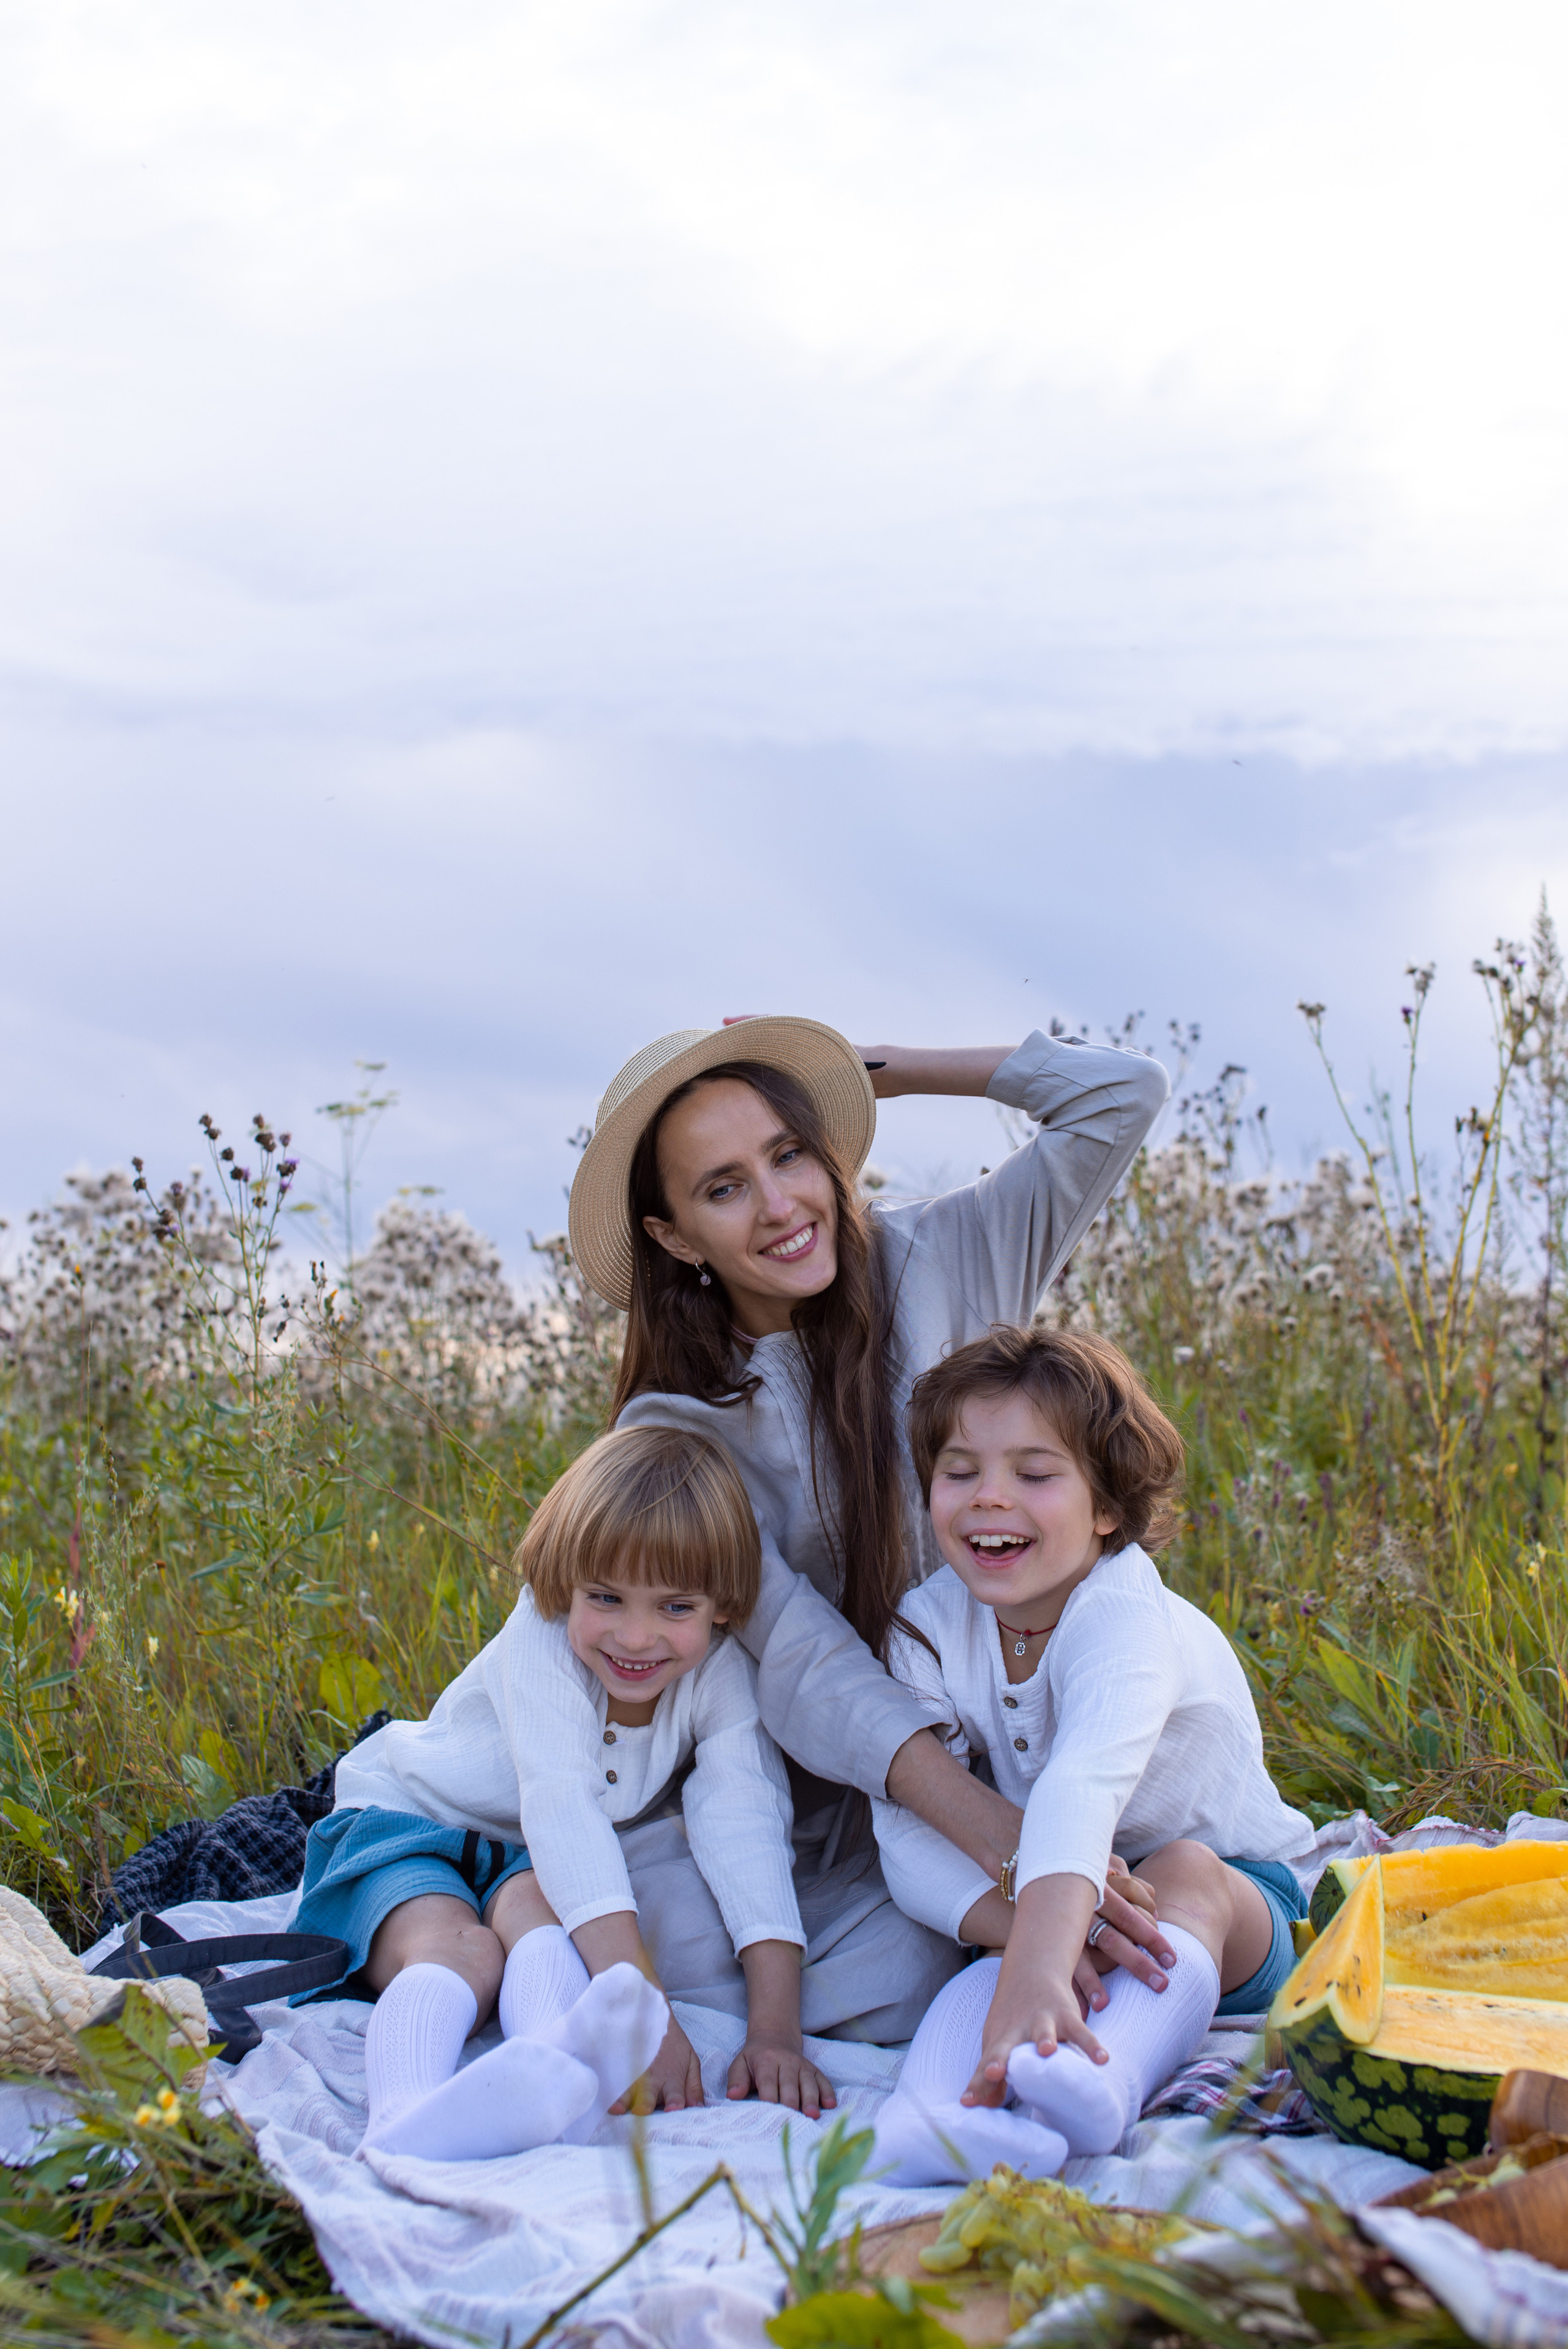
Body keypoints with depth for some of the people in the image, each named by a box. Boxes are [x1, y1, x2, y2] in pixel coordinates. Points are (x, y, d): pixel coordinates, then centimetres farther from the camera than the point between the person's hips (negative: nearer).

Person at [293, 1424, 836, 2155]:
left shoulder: (719, 1672, -17)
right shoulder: (540, 1639, -28)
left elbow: (746, 1825, -27)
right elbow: (561, 1806, -40)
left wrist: (775, 2031, -40)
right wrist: (647, 2003, -52)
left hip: (549, 1869, 2)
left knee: (535, 1903, -35)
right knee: (459, 1950, -36)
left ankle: (553, 2066, -66)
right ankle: (405, 2119, -66)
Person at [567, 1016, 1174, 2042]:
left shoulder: (934, 1263, -3)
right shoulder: (679, 1428, -8)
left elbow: (1124, 1092, -7)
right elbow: (801, 1659, -21)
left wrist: (878, 1068, -5)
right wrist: (1000, 1837, -36)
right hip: (815, 1789, 0)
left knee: (891, 1992, -27)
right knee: (688, 1955, -27)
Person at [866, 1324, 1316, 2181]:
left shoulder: (1126, 1621, -28)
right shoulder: (928, 1627, -10)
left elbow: (1082, 1791, -49)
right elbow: (908, 1828, -20)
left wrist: (1037, 1969, -67)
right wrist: (1027, 1936, -40)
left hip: (1234, 1897, -3)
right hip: (1065, 1914, 4)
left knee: (1185, 1872, -38)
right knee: (1011, 1953, -32)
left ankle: (1104, 2085, -65)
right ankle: (928, 2114, -60)